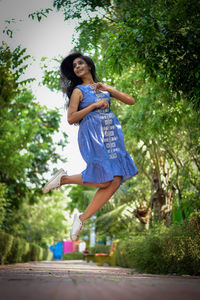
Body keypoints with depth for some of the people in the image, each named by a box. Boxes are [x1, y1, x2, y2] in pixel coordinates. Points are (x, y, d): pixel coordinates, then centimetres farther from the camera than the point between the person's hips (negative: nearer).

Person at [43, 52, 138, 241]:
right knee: (104, 180, -13)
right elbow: (71, 118, -6)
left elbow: (130, 101, 14)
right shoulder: (78, 90, 6)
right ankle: (63, 179, 7)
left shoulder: (103, 87, 20)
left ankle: (83, 217, 1)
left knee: (115, 181, -7)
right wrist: (95, 105, -9)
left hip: (111, 133, 5)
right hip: (92, 134, -5)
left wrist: (108, 89, 2)